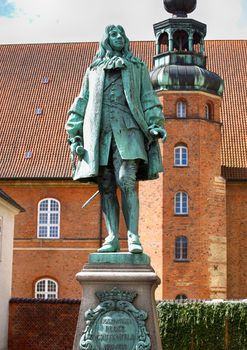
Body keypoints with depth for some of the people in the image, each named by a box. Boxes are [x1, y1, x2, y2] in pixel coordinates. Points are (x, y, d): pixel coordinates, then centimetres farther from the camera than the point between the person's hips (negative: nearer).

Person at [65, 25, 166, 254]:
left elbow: (149, 99, 13)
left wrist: (155, 124, -4)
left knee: (126, 180, -18)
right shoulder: (93, 70, 25)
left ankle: (133, 237, -21)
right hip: (99, 133, 2)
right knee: (106, 187, -3)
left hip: (127, 131, -2)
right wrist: (74, 135, 9)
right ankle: (112, 238, -3)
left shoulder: (137, 67, 22)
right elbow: (82, 104, 20)